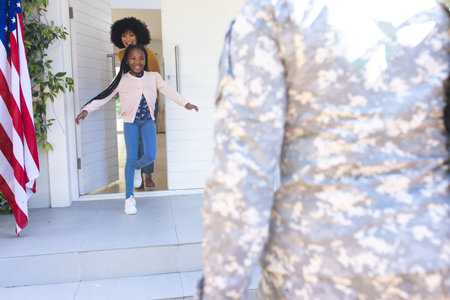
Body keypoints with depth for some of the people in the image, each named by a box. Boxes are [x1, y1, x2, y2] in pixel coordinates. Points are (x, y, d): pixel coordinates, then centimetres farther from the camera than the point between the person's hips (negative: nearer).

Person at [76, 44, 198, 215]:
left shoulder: (153, 77, 4)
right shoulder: (121, 80, -2)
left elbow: (168, 91, 1)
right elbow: (104, 96, -1)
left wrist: (185, 103, -11)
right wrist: (86, 109, -10)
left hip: (148, 121, 2)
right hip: (130, 122, -2)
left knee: (150, 156, -10)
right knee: (131, 158, -6)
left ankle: (135, 168, 28)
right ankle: (129, 197, 5)